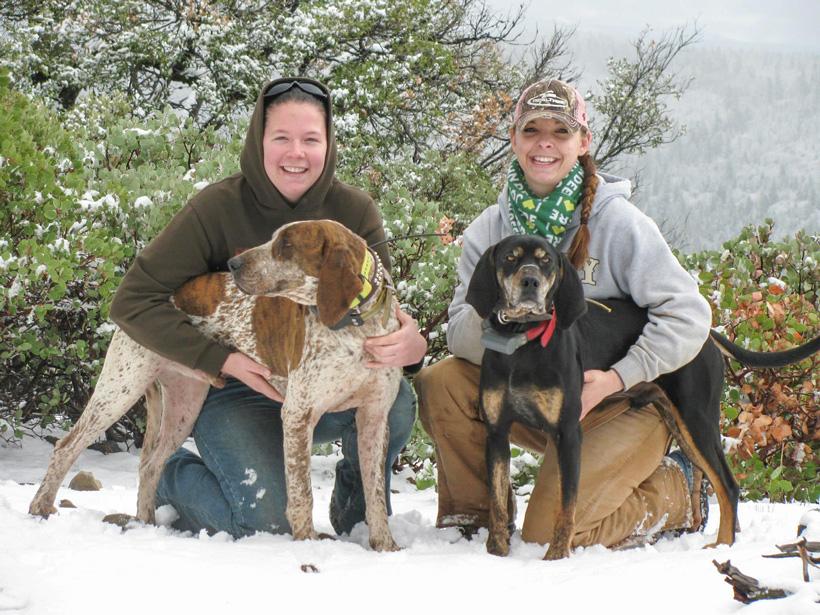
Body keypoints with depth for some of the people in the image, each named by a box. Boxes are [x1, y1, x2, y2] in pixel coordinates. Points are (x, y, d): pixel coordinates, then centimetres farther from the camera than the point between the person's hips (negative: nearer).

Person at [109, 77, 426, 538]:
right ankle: (174, 474, 11)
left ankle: (360, 511, 4)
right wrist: (224, 359, -25)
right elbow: (135, 300, -15)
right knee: (267, 522, -23)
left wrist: (408, 342, -34)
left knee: (395, 400, -27)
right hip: (235, 394, -3)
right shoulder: (218, 209, -16)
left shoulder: (354, 211, -8)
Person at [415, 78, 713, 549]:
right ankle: (471, 515, 2)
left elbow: (689, 314, -15)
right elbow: (461, 331, -7)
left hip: (627, 402, -4)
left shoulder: (616, 220, -12)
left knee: (551, 531, -20)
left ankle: (679, 490, 7)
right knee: (441, 383, -18)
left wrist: (616, 378, -24)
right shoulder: (492, 227, 1)